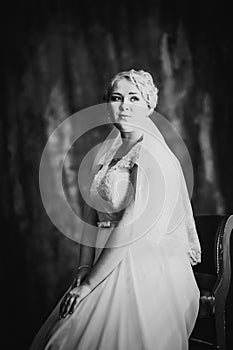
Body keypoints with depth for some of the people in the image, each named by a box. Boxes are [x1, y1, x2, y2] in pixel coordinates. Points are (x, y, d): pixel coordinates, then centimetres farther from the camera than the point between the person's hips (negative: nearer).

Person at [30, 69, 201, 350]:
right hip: (108, 265, 7)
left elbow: (133, 228, -20)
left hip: (146, 271, -7)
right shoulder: (106, 151, 9)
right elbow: (92, 212, 8)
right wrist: (84, 267, -4)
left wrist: (88, 285, -16)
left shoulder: (154, 156, -15)